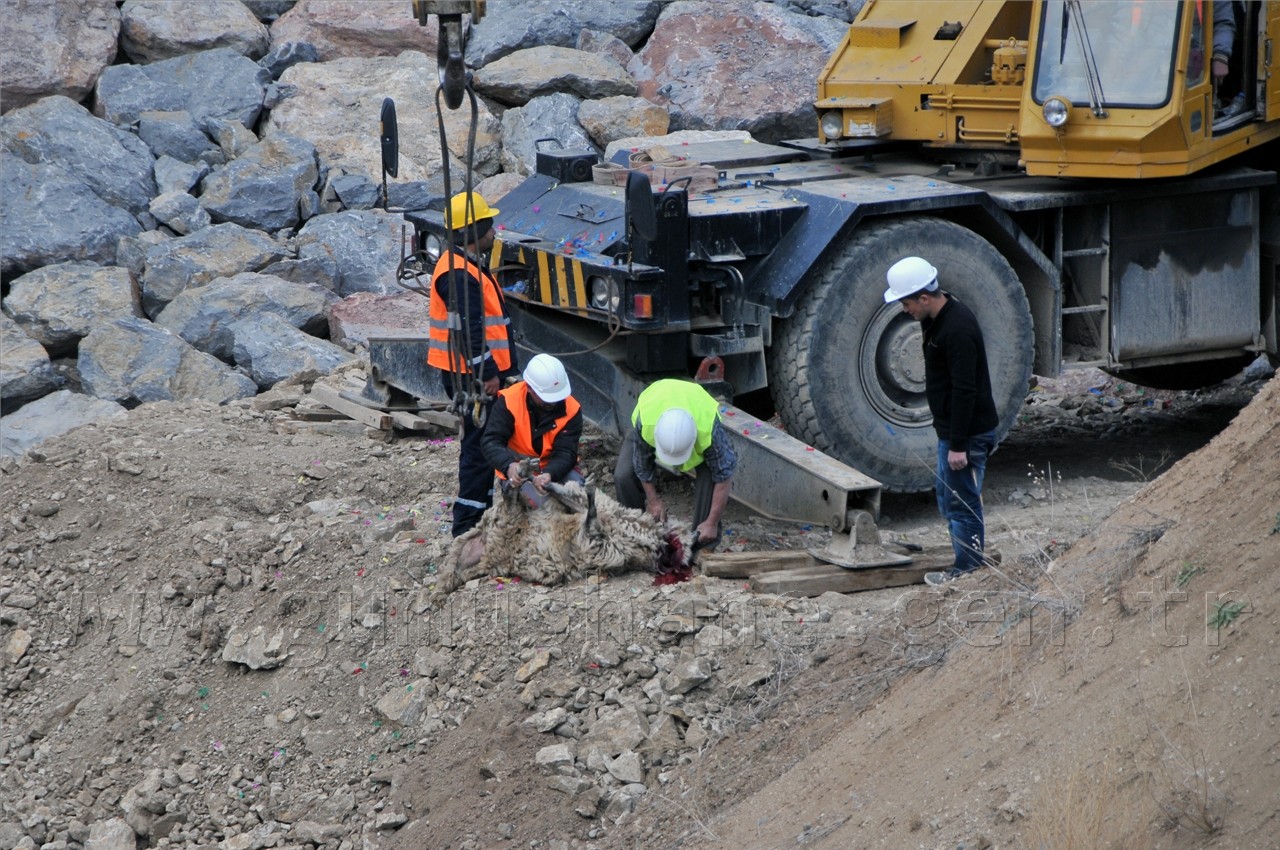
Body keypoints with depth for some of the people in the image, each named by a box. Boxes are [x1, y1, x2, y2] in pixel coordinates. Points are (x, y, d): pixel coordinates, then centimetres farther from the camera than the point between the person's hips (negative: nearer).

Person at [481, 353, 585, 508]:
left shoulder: (571, 409, -13)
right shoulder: (508, 402, -18)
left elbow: (566, 452, -18)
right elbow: (491, 442, -23)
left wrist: (549, 474, -41)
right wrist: (509, 465, -45)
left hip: (554, 468, 2)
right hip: (518, 471, -2)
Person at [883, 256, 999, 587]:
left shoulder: (957, 329, -25)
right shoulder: (938, 318, 8)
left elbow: (965, 391, -26)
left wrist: (959, 445, -24)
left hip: (968, 434, -11)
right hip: (950, 429, 11)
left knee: (962, 504, -1)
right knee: (949, 501, 18)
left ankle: (967, 572, 9)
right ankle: (968, 566, 27)